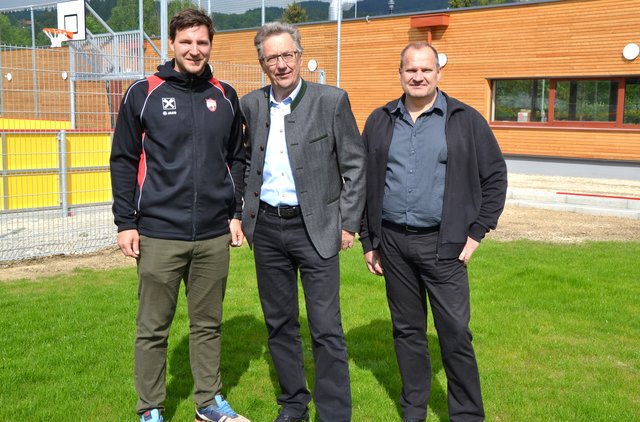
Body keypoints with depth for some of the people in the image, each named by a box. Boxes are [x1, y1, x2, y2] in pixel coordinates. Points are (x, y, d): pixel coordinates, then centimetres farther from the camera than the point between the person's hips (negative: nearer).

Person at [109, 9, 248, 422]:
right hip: (159, 234, -2)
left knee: (208, 324, 14)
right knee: (153, 327, 7)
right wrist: (126, 222, -3)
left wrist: (236, 213, 8)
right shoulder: (143, 94, -1)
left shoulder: (225, 97, 8)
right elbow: (124, 162, 1)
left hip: (215, 235, 3)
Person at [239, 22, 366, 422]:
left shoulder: (332, 100, -6)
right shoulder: (251, 104, 6)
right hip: (267, 228, 4)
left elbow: (355, 165, -3)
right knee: (279, 323, 14)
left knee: (326, 329, -3)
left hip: (316, 228, -4)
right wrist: (246, 212, 11)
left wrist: (349, 223, -6)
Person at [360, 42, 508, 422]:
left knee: (456, 333, -1)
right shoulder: (379, 122, 8)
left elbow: (495, 176, 3)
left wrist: (476, 233, -2)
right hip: (392, 243, 3)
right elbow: (364, 183, 12)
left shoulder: (466, 120, 1)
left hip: (442, 243, -3)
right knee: (407, 330, 12)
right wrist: (368, 240, 9)